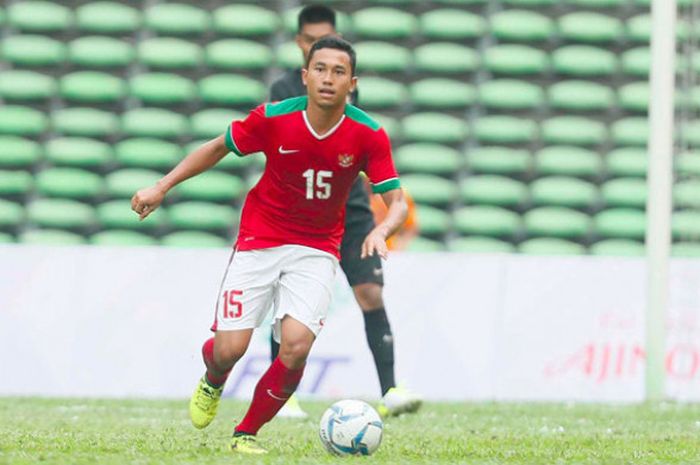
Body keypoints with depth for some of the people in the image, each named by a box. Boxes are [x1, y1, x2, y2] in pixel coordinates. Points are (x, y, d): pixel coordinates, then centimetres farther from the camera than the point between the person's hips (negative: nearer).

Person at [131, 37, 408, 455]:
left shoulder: (369, 135, -14)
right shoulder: (273, 118, -14)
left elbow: (398, 203, -12)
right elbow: (220, 147, 4)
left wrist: (381, 231, -35)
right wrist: (162, 187, 3)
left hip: (317, 249, 0)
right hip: (259, 241, 0)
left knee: (296, 345, -20)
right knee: (230, 349, -8)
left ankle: (247, 433, 5)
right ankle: (212, 381, 33)